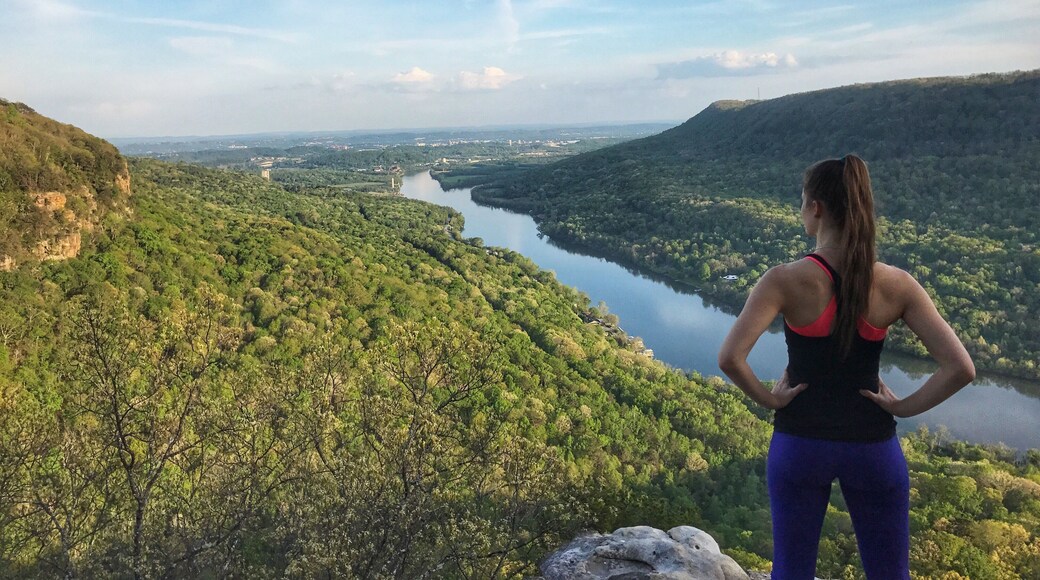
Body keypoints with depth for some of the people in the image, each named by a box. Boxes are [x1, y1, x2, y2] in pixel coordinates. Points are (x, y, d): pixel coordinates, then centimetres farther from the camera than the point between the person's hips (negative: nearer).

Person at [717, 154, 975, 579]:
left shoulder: (785, 281, -17)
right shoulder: (896, 285, -10)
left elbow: (730, 358, -27)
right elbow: (961, 368, -13)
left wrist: (766, 398, -10)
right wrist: (904, 407, -1)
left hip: (799, 443, -1)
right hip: (873, 446, 2)